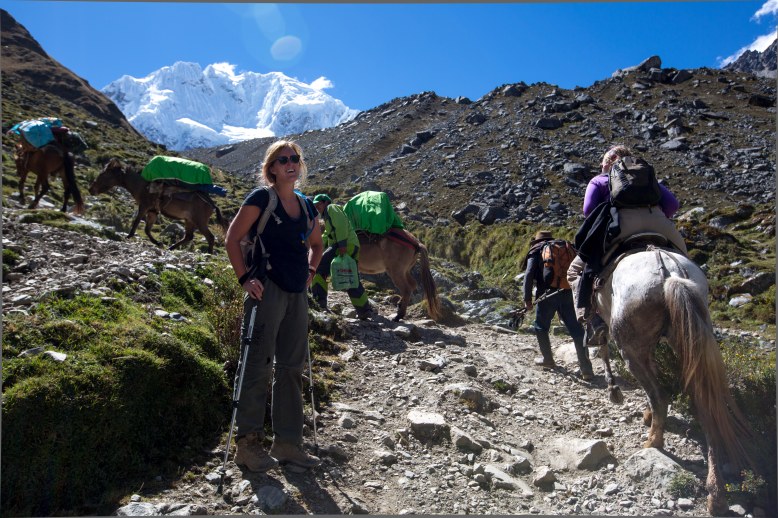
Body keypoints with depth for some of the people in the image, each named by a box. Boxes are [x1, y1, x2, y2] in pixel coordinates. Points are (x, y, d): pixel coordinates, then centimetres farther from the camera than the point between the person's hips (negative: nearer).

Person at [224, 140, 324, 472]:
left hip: (297, 295, 7)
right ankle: (248, 444, 12)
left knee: (292, 368, 10)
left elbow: (316, 243, 28)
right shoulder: (261, 198, -5)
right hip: (268, 291, -7)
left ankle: (287, 443, 21)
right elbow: (232, 239, -8)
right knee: (259, 365, -1)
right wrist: (245, 279, -13)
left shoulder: (306, 206, 13)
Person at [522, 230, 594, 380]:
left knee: (541, 327, 17)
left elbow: (529, 275, -6)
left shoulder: (535, 252, 8)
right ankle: (586, 368, -2)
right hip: (567, 294, 4)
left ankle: (548, 359, 25)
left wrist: (527, 299, -6)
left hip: (547, 295, -4)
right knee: (576, 330, 3)